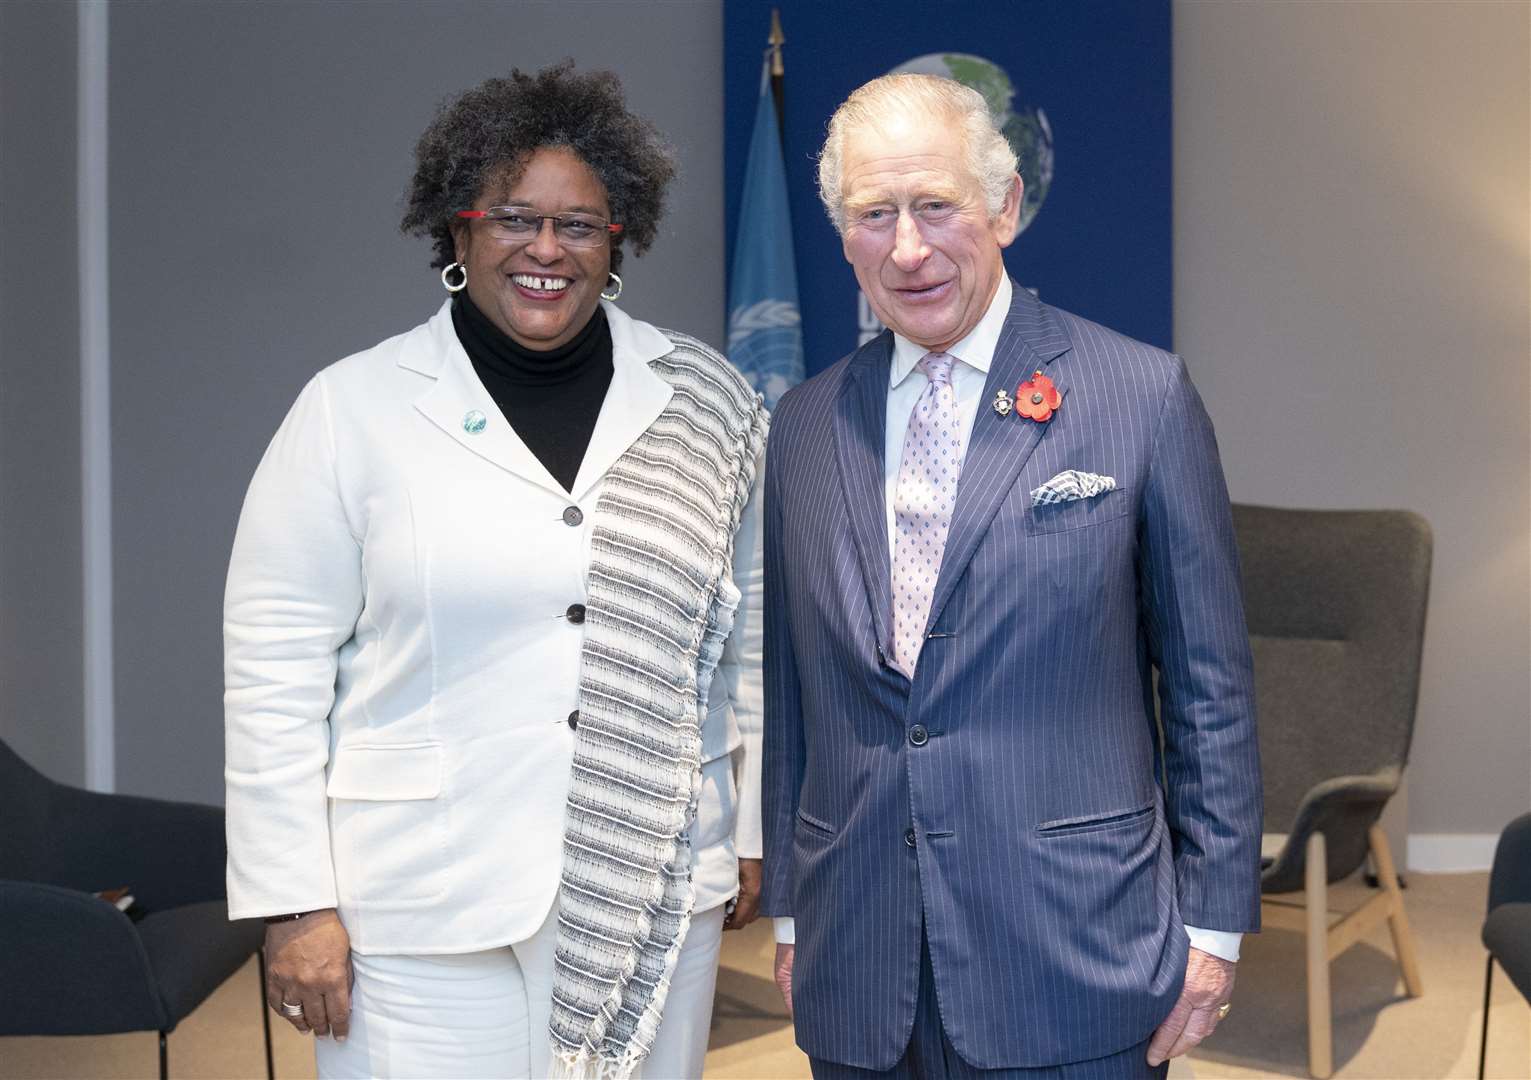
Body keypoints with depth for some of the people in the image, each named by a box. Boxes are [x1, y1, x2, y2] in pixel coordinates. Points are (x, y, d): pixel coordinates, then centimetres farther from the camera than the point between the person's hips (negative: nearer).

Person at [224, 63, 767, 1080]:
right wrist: (295, 902, -4)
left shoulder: (703, 400, 4)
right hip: (427, 914, -2)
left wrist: (753, 830, 11)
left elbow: (749, 625, 10)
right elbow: (276, 665, -2)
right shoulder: (353, 408, -2)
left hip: (655, 897, 2)